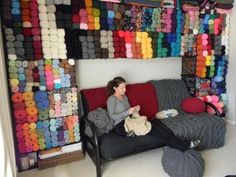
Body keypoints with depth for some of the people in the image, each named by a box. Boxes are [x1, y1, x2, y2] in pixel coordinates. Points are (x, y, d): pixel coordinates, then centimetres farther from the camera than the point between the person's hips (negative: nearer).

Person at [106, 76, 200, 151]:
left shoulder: (124, 97, 19)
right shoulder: (111, 99, -5)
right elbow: (111, 116, -13)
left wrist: (135, 110, 0)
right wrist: (128, 112, -20)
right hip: (121, 126, -7)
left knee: (155, 122, -19)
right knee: (150, 126, -27)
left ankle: (182, 143, -28)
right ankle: (183, 145, -27)